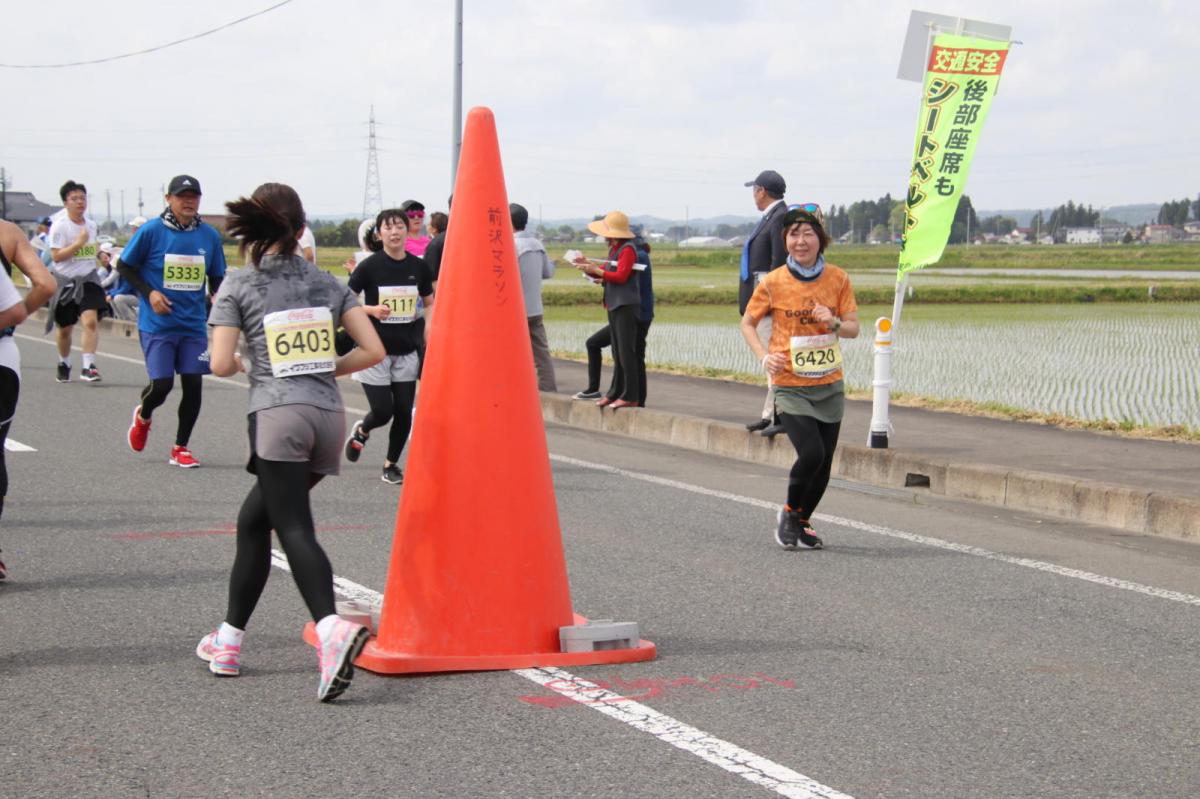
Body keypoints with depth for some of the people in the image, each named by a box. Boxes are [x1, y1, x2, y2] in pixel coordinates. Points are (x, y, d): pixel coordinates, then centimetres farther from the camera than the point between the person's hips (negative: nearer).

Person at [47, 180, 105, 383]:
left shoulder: (91, 225, 8)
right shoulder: (60, 226, -9)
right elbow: (56, 256, -17)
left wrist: (98, 250, 11)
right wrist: (78, 244, -22)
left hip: (88, 279, 3)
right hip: (65, 281, -3)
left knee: (91, 321, -19)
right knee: (65, 328, 10)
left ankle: (88, 367, -20)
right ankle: (64, 364, 34)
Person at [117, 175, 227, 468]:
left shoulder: (209, 235, 3)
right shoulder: (151, 231, -8)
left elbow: (216, 276, 15)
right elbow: (124, 266, 2)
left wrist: (216, 295, -6)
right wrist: (149, 292, -10)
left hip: (194, 325, 3)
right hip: (157, 324, -3)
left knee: (193, 383, -1)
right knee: (161, 384, -8)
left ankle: (180, 448, 14)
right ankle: (143, 416, 28)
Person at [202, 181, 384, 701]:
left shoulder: (239, 285, 3)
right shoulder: (327, 283, 14)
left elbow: (221, 364, -3)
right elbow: (373, 350, 10)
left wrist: (241, 364, 19)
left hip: (277, 415, -5)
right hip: (330, 415, 5)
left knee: (294, 530, -12)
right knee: (253, 518, 19)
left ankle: (331, 628, -38)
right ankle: (229, 639, 23)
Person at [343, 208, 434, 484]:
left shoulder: (418, 267, 2)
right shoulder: (369, 266, -9)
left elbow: (429, 304, 13)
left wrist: (430, 342, 2)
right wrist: (371, 310, -22)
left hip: (406, 351, 3)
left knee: (404, 412, 2)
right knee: (382, 411, -6)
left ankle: (391, 465, 21)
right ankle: (361, 431, 29)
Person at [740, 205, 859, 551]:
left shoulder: (837, 279, -1)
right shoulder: (773, 282, -6)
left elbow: (853, 328, 4)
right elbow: (748, 323, 6)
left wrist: (834, 323, -18)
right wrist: (764, 356, -10)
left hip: (829, 385, 3)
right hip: (790, 386, -3)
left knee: (823, 465, 7)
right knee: (811, 454, -19)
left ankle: (802, 522, 31)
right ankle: (789, 512, 8)